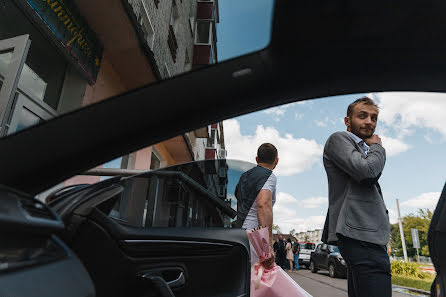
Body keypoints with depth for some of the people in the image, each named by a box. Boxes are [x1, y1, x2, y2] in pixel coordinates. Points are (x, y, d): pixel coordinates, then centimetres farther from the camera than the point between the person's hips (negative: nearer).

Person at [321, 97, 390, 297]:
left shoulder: (363, 151, 28)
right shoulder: (338, 139, -1)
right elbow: (367, 172, -16)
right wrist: (377, 147, 1)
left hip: (370, 235, 10)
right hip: (361, 235, -10)